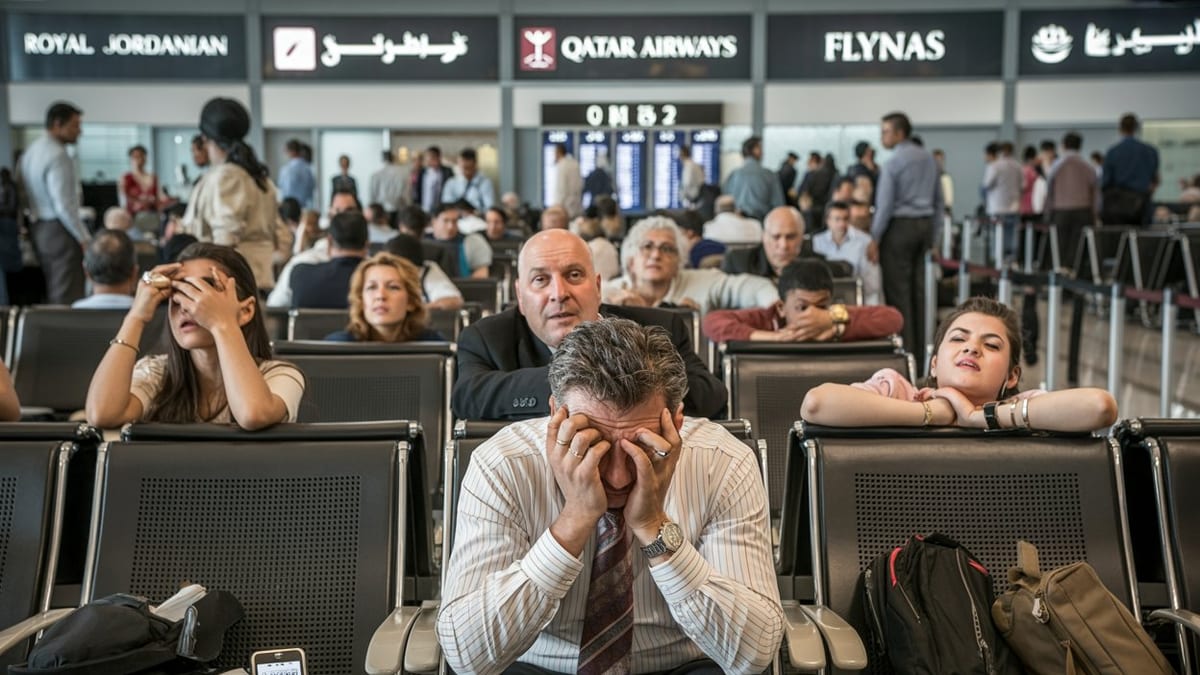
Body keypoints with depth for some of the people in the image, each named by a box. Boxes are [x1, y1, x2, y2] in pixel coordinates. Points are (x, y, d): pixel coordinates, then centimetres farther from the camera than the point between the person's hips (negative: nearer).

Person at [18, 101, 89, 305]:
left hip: (37, 229, 10)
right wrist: (85, 239, -18)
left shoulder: (30, 151, 11)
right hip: (59, 230, -9)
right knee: (67, 297, -7)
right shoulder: (58, 156, -17)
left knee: (51, 294, 16)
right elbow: (64, 205, -22)